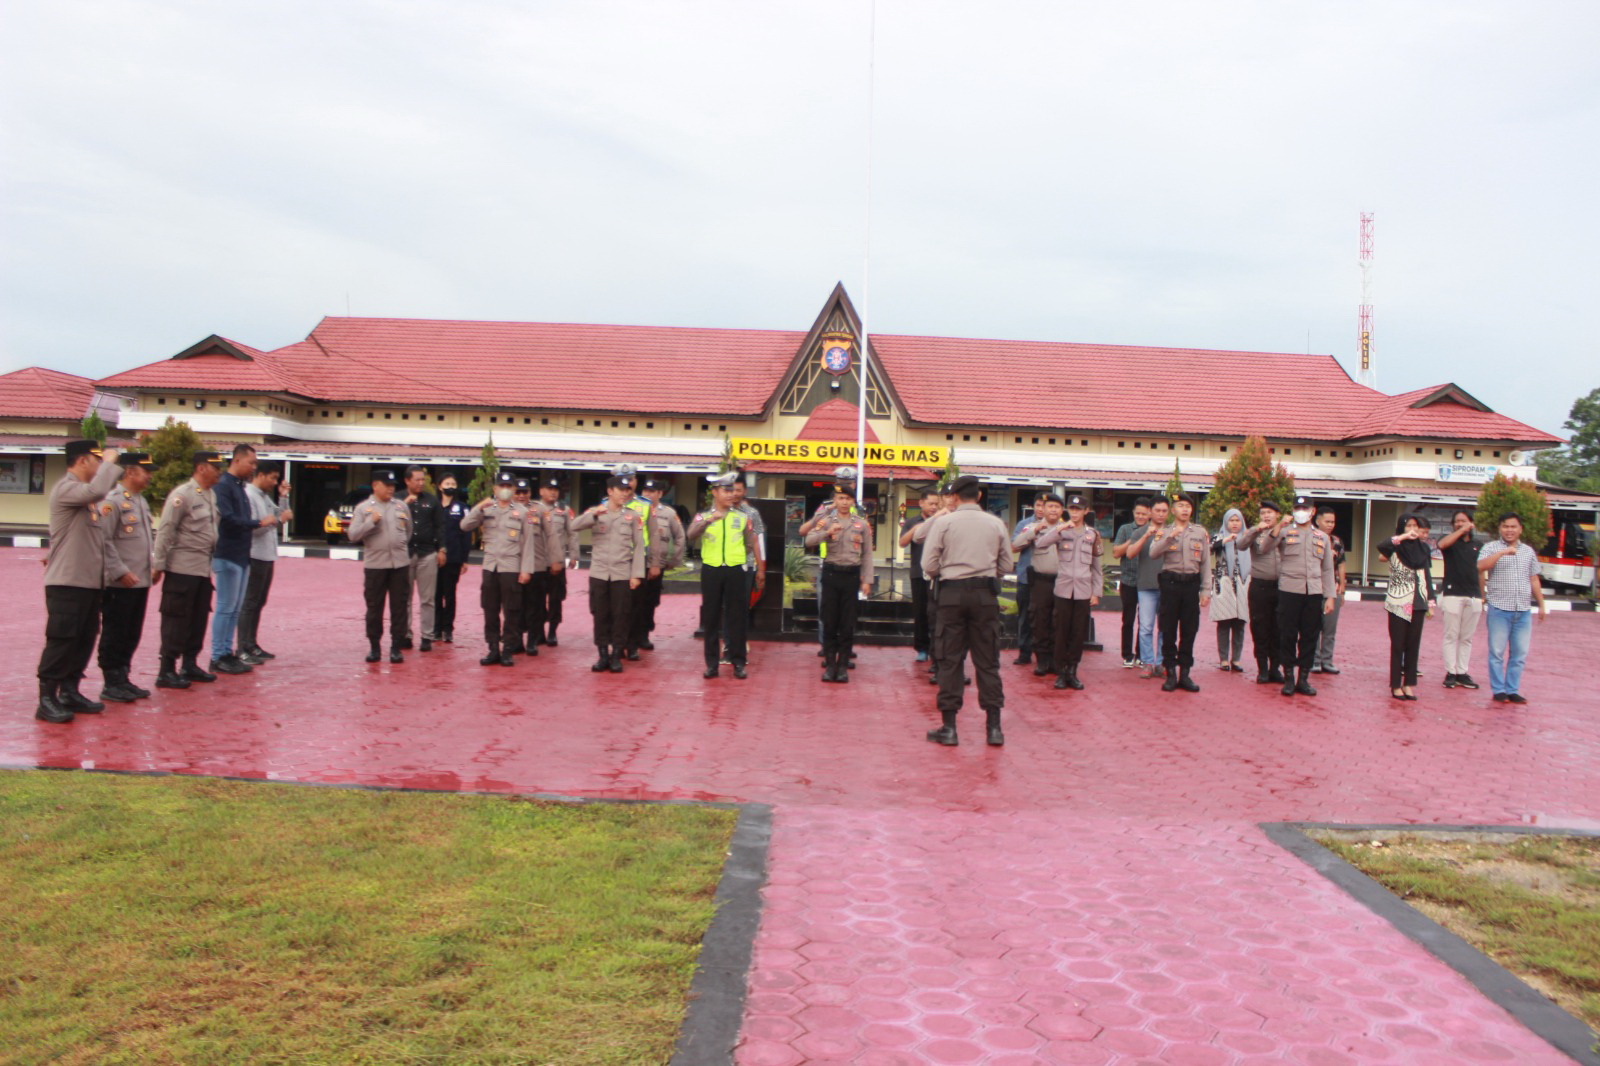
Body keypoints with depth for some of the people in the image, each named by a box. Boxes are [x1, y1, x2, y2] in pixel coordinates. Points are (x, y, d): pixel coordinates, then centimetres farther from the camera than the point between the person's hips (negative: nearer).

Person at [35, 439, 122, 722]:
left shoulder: (88, 494, 17)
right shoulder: (65, 488, -11)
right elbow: (96, 491, -31)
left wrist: (104, 514, 4)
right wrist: (109, 461, -17)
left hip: (91, 581, 9)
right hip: (67, 581, -9)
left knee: (85, 639, 12)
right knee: (61, 640, -6)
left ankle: (69, 692, 21)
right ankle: (47, 699, 1)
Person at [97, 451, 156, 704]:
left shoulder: (141, 501, 15)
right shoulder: (113, 501, -12)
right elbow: (104, 540, -18)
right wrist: (120, 572, -19)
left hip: (141, 581, 8)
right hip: (119, 584, -8)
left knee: (132, 635, 14)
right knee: (114, 635, 2)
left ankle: (123, 679, 23)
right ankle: (112, 685, 9)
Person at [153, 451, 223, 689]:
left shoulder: (211, 495, 12)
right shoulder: (182, 495, -12)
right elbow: (164, 532, -13)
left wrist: (213, 557, 14)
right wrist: (158, 565, -14)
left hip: (204, 568, 8)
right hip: (182, 569, -8)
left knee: (199, 620, 12)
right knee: (176, 621, -2)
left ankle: (190, 665, 23)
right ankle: (167, 671, 4)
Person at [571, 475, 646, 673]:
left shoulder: (633, 515, 4)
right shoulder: (596, 511, 5)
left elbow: (639, 546, 3)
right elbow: (574, 526, -9)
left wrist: (636, 574, -4)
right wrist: (593, 515, -25)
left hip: (622, 574, 0)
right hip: (598, 573, 0)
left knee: (620, 615, 1)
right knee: (600, 615, 4)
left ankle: (616, 655, 11)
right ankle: (603, 654, 14)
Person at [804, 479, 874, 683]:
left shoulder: (862, 524, 5)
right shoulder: (827, 522, 2)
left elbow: (867, 554, 5)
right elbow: (809, 541, -12)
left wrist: (867, 580, 0)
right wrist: (827, 533, -26)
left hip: (852, 574, 0)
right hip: (831, 573, 0)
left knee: (848, 624, 4)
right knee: (829, 622, 3)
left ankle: (843, 665, 11)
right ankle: (830, 664, 11)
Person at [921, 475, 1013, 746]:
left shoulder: (943, 523, -2)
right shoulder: (996, 524, 4)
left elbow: (929, 566, -5)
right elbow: (1007, 566, 8)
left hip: (953, 593, -2)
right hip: (985, 594, 2)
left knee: (950, 660, 4)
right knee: (988, 661, 8)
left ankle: (949, 727, 6)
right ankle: (993, 727, 9)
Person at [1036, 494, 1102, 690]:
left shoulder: (1093, 534, 10)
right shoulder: (1060, 530, 3)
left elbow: (1096, 566, 12)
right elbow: (1040, 544, -17)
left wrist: (1096, 592, 7)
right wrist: (1060, 529, -25)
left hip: (1083, 591, 2)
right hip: (1063, 589, -2)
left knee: (1079, 634, 4)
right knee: (1061, 632, 1)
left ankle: (1072, 672, 14)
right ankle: (1061, 672, 10)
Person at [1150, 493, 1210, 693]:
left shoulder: (1200, 532, 9)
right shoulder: (1165, 532, 4)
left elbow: (1205, 563, 8)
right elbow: (1153, 553, -13)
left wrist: (1206, 590, 3)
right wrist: (1170, 536, -26)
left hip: (1191, 583, 2)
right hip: (1171, 582, -1)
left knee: (1189, 631, 5)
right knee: (1168, 630, 1)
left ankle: (1184, 674, 12)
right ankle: (1171, 674, 8)